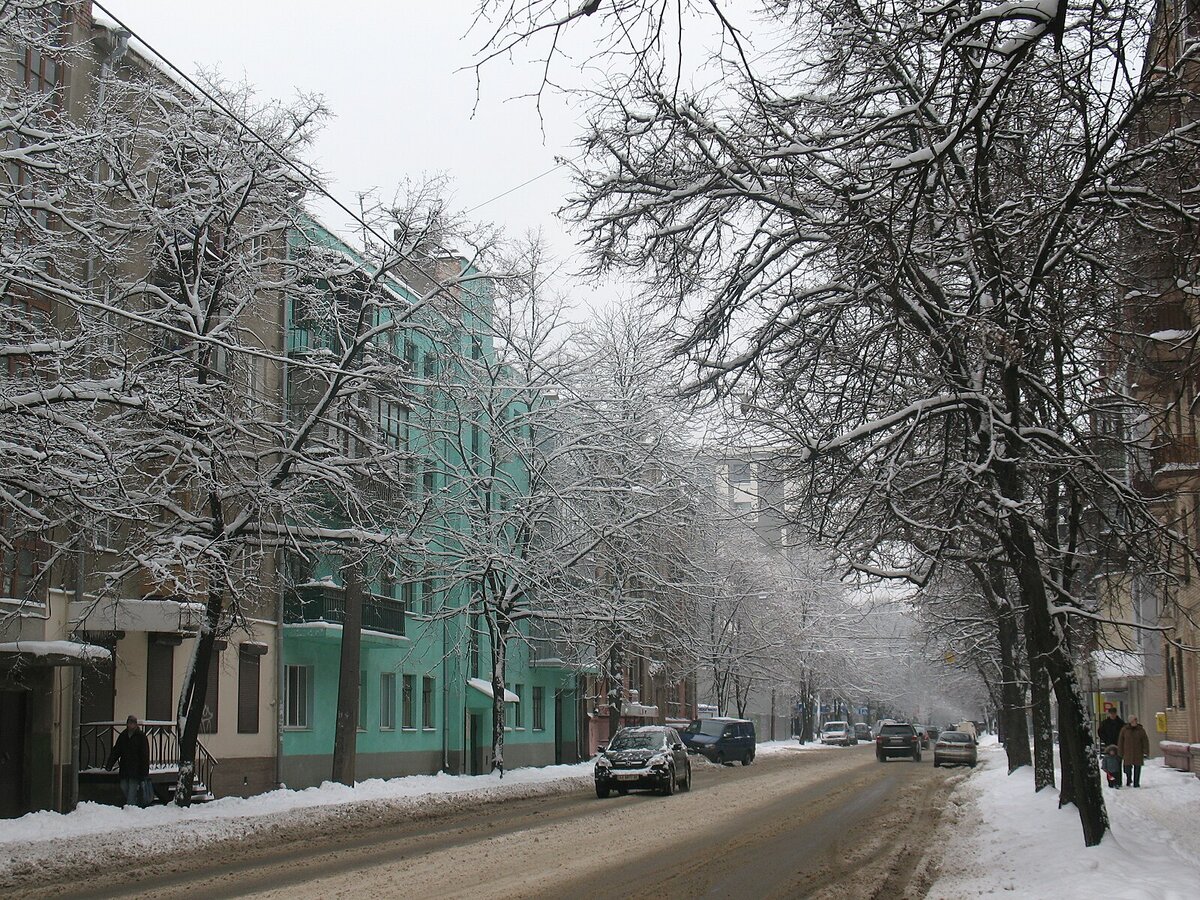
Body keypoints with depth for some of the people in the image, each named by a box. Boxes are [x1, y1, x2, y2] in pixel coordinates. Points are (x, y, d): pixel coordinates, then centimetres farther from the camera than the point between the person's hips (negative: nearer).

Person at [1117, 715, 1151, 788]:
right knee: (1128, 767, -1)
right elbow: (1120, 742, 6)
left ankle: (1136, 783, 10)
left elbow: (1145, 742, 5)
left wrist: (1146, 753, -2)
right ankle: (1128, 780, 24)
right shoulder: (1124, 730, 2)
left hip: (1138, 753, 1)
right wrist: (1120, 753, 4)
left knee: (1137, 768, 1)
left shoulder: (1141, 730, 3)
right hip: (1127, 753, 0)